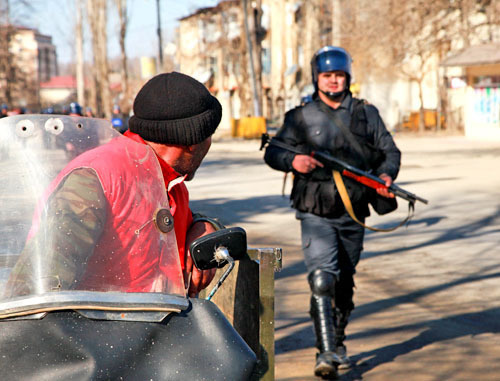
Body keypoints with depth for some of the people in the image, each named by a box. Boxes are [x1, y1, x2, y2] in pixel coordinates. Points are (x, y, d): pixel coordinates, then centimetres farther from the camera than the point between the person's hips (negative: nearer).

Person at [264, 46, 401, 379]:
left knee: (345, 283, 14)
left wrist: (386, 175, -12)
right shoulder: (301, 117, 4)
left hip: (353, 216, 3)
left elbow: (390, 151, 9)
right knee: (323, 279, -16)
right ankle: (326, 353, -16)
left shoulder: (367, 114, 8)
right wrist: (293, 160, -19)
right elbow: (272, 153, 3)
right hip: (316, 215, -3)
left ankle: (338, 343, 31)